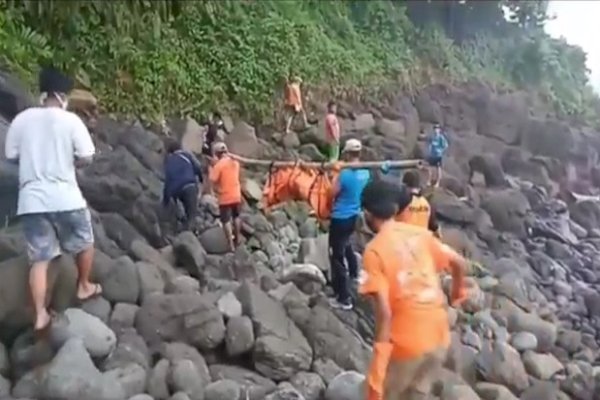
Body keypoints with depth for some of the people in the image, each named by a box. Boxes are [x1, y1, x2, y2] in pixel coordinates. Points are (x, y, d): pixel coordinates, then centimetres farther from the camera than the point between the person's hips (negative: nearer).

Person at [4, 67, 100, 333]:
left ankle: (40, 315, 6)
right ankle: (84, 287, 38)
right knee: (85, 243, 23)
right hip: (65, 198, -3)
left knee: (39, 259, 8)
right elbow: (86, 158, -9)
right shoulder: (70, 120, -6)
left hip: (31, 200, 3)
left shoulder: (21, 119, 4)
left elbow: (11, 156, 10)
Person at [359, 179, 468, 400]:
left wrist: (380, 354, -15)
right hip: (439, 335, 6)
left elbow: (384, 311, -20)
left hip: (406, 341, -5)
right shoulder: (420, 233, 2)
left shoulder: (374, 250, -14)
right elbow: (459, 263, 9)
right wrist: (458, 293, 28)